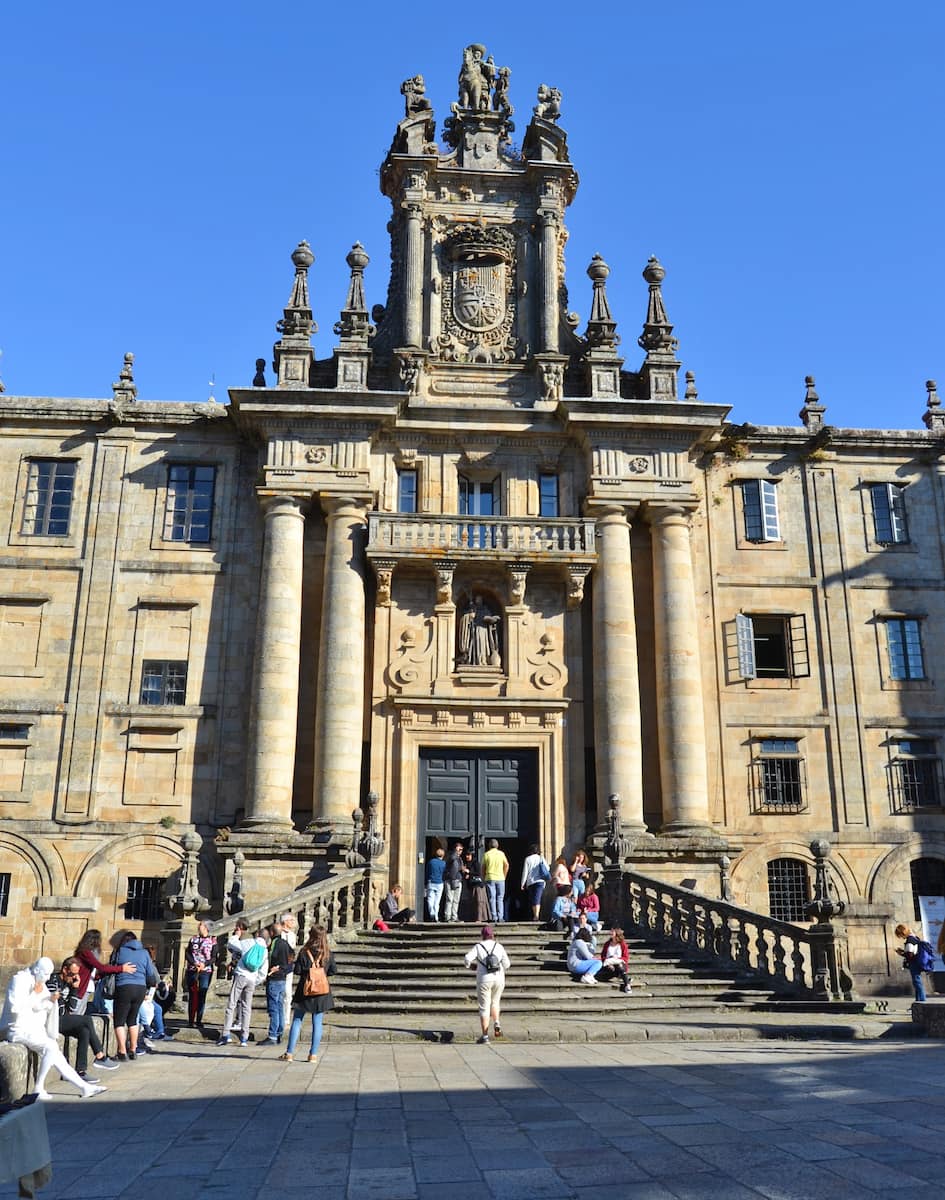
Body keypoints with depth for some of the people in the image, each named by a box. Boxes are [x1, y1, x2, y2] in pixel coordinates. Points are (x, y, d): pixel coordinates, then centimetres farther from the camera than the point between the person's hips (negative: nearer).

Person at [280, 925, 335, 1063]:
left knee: (296, 1021, 9)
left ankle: (289, 1053, 9)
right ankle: (313, 1054, 7)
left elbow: (297, 971, -8)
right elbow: (332, 971, 5)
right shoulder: (328, 953, -4)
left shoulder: (304, 952, -9)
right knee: (317, 1023, 7)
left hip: (305, 990, -1)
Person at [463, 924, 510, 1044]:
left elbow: (467, 959, -13)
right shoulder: (499, 946, 4)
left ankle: (485, 1035, 2)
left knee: (484, 1007, 5)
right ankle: (496, 1024, 2)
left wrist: (470, 963, 9)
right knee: (495, 1002, 24)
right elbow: (506, 964, 1)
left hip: (484, 980, -2)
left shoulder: (478, 946, -2)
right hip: (499, 980, 2)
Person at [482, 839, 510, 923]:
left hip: (490, 878, -1)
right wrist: (504, 876, 13)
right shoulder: (501, 853, 4)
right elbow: (506, 865, 4)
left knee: (492, 898, 2)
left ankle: (494, 917, -3)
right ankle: (500, 917, 0)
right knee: (500, 898, 6)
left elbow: (483, 868, 2)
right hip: (500, 878, 1)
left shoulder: (486, 854, 1)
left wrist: (484, 878, 12)